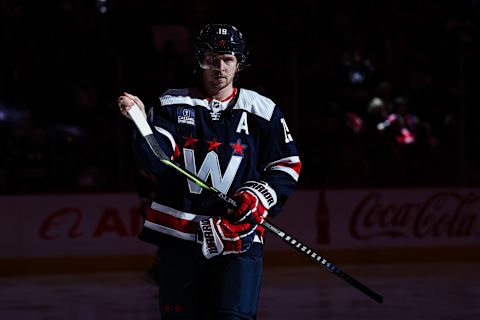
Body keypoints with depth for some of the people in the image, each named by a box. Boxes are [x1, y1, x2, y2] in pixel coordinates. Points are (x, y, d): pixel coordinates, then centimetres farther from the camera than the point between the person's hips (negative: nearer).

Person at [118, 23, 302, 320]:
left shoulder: (261, 111, 4)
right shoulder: (173, 104, 4)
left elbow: (288, 165, 9)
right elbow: (155, 161, -9)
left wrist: (260, 196, -8)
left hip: (238, 239, -1)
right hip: (178, 236, 1)